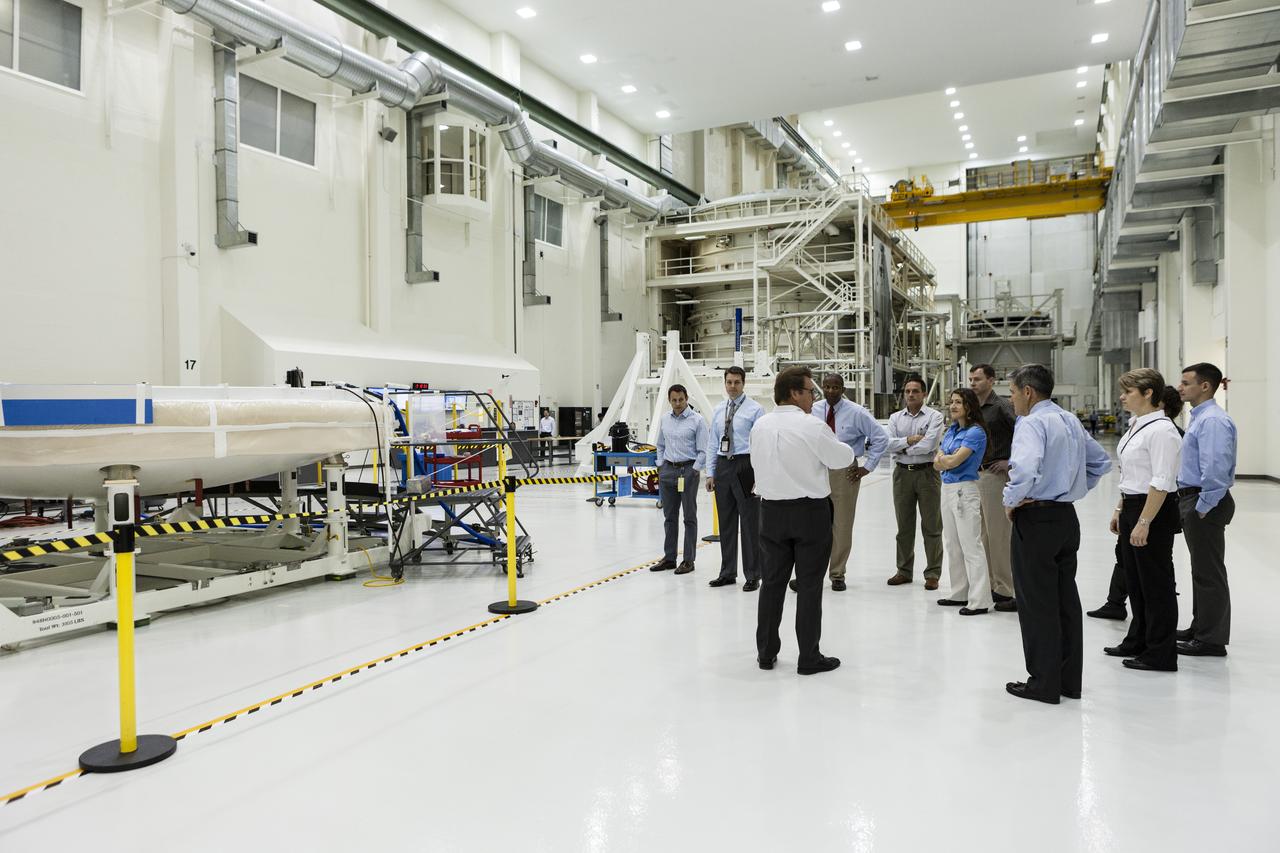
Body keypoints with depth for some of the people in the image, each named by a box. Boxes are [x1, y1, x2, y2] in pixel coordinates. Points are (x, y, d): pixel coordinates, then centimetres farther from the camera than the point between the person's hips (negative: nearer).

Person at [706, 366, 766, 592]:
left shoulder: (755, 409, -4)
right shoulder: (718, 410, 13)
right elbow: (712, 444, 14)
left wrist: (759, 475, -13)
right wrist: (710, 473, 9)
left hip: (745, 465, -5)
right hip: (723, 466, 6)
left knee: (750, 522, 0)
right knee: (726, 522, 12)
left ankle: (752, 576, 9)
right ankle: (727, 573, 23)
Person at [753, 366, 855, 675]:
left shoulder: (760, 426, 2)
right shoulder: (812, 427, -14)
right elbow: (843, 458, -4)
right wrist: (833, 443, 16)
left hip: (771, 511, 5)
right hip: (810, 511, -5)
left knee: (772, 582, 12)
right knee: (809, 586, 4)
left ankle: (766, 653, 21)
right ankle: (809, 658, 11)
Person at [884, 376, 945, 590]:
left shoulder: (934, 416, -2)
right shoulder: (895, 418, 11)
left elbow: (928, 445, -15)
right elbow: (889, 443, -3)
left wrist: (902, 447, -6)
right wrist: (910, 440, -14)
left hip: (927, 473, -4)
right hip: (902, 473, 4)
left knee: (931, 526, 1)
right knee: (904, 525, 10)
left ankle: (932, 573, 8)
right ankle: (904, 570, 20)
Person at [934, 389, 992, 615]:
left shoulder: (975, 432, -11)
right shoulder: (951, 430, 13)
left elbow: (955, 460, -19)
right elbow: (937, 464, 9)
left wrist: (944, 457, 0)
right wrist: (949, 459, -9)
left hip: (964, 490, -9)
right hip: (947, 488, 9)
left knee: (971, 546, -6)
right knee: (953, 545, 14)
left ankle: (979, 601, -2)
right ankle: (959, 594, 24)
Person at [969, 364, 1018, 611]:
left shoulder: (1001, 406, -9)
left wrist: (1011, 461, -17)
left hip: (995, 474, -8)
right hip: (975, 475, 8)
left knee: (999, 533, -6)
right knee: (983, 533, 12)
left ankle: (1008, 591, 1)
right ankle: (990, 585, 21)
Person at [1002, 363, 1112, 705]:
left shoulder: (1031, 424, -16)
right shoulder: (1071, 420, 12)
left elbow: (1024, 470, -33)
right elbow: (1100, 462, 23)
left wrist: (1011, 501, -17)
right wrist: (1074, 490, 17)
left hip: (1037, 519, -9)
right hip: (1067, 517, 9)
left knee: (1037, 603, 0)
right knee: (1066, 598, 14)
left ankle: (1044, 683, 8)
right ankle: (1069, 680, 23)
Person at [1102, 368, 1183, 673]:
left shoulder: (1161, 430, -18)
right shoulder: (1136, 426, 11)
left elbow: (1161, 483, -22)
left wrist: (1144, 522, -23)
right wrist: (1121, 510, 18)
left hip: (1154, 511, -10)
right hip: (1133, 506, 10)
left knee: (1155, 582, 2)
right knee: (1134, 579, 19)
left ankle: (1160, 654, 14)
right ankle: (1138, 642, 33)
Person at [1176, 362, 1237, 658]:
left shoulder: (1213, 420, -18)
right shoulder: (1200, 418, 15)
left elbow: (1216, 469, -25)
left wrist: (1202, 508, -20)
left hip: (1205, 505, -10)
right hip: (1194, 500, 10)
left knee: (1209, 572, -2)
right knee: (1201, 570, 18)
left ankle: (1212, 640, 6)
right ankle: (1200, 628, 30)